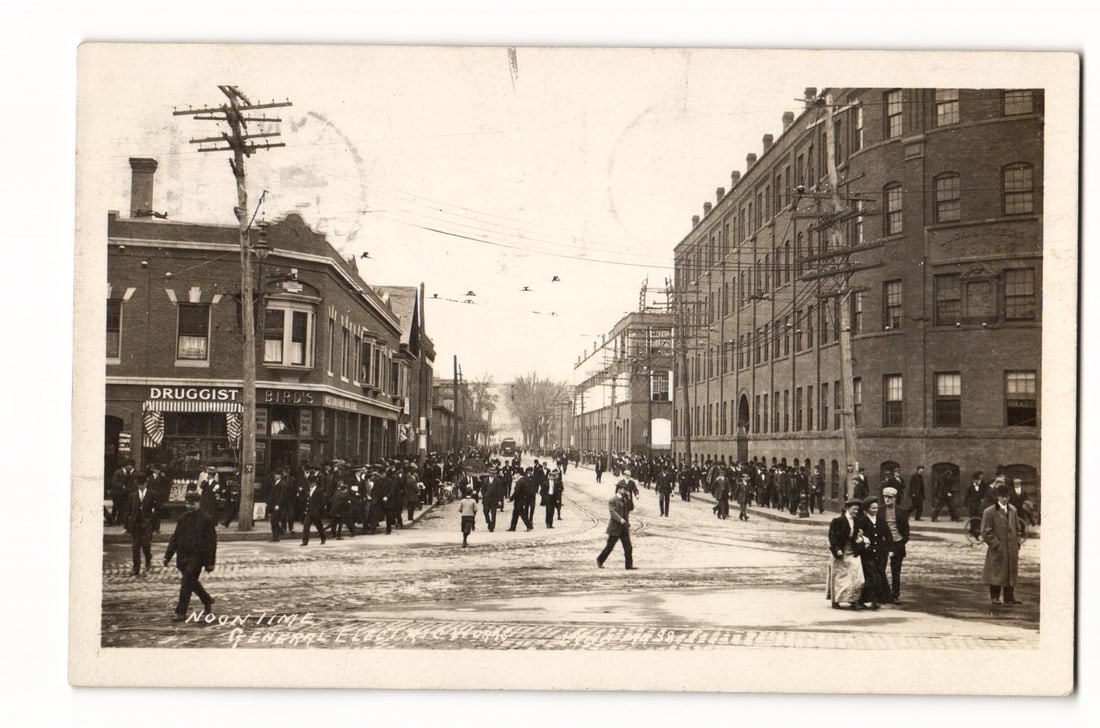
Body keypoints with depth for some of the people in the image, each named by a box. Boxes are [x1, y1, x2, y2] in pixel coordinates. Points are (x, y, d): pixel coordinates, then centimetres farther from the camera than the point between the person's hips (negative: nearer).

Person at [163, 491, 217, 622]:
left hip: (197, 557, -6)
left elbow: (211, 541, -5)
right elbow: (175, 538, 13)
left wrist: (210, 563, -8)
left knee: (187, 583, -11)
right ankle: (207, 600, 39)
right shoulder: (182, 519, 9)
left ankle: (181, 612, -7)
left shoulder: (206, 520, -5)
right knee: (192, 582, 17)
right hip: (183, 557, 6)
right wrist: (167, 556, 6)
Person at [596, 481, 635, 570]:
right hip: (615, 528, -7)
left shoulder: (625, 500, 14)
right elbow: (612, 511, -23)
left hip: (624, 528, 7)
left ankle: (629, 564, 3)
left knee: (628, 547, 0)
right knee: (609, 546, 2)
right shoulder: (612, 500, -11)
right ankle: (599, 560, 19)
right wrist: (620, 519, -35)